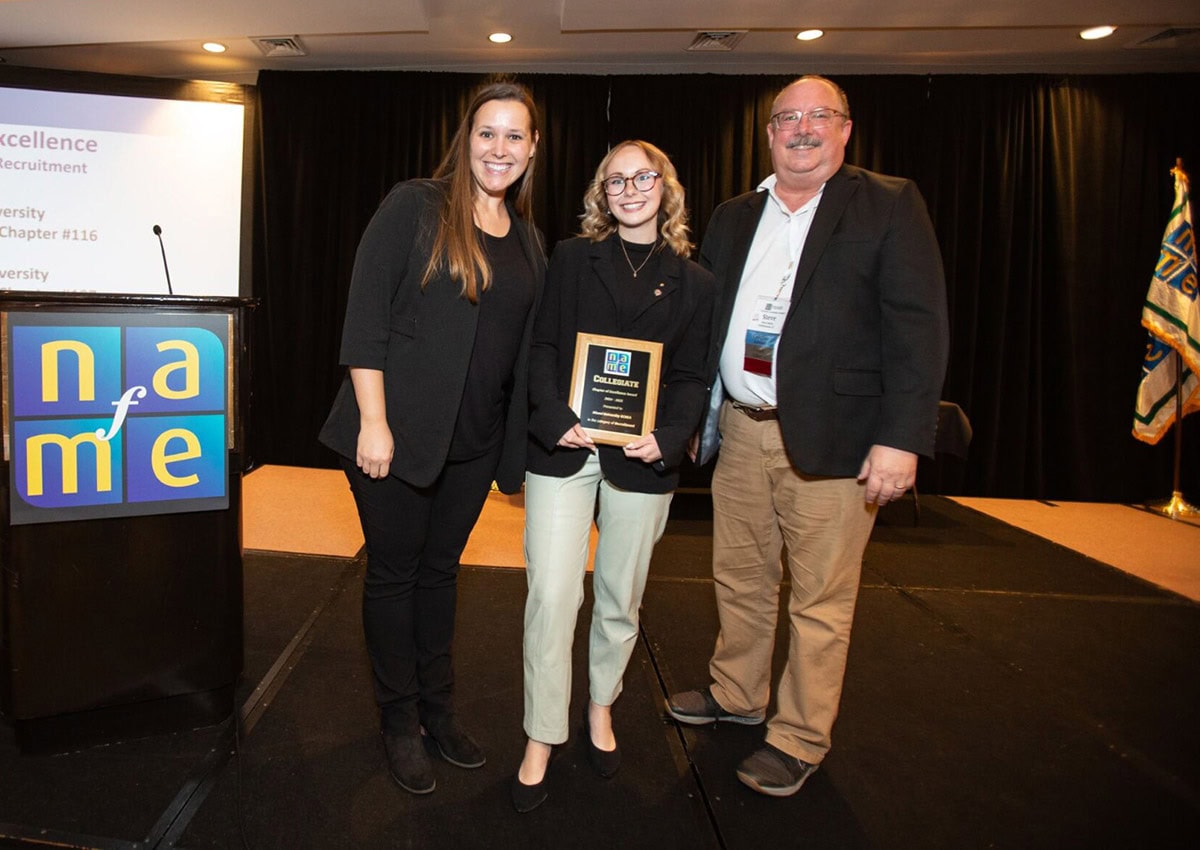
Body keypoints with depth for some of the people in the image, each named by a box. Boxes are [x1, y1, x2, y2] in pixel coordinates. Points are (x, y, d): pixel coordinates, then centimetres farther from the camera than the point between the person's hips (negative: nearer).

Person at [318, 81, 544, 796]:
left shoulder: (527, 237, 10)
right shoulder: (414, 206, -7)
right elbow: (364, 319, -12)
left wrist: (523, 434, 9)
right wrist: (374, 421, -18)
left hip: (475, 440, 5)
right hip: (398, 431, -5)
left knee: (440, 568, 18)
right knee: (394, 572, 9)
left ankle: (439, 707, 35)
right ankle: (401, 722, 27)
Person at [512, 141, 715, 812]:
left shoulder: (694, 282, 8)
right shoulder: (572, 258, 7)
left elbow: (691, 378, 5)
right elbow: (543, 347, 2)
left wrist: (667, 439, -13)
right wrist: (556, 420, -14)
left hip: (642, 459, 1)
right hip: (564, 449, -1)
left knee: (620, 598, 12)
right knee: (551, 596, -3)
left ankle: (601, 705, 36)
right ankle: (542, 738, 13)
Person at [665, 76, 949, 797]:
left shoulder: (890, 205, -1)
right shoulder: (733, 218, 14)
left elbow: (917, 327, -9)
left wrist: (902, 437, -17)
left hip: (831, 439, -5)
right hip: (741, 431, 5)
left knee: (821, 601, 5)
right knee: (738, 578, 17)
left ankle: (800, 740, 22)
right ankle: (736, 694, 38)